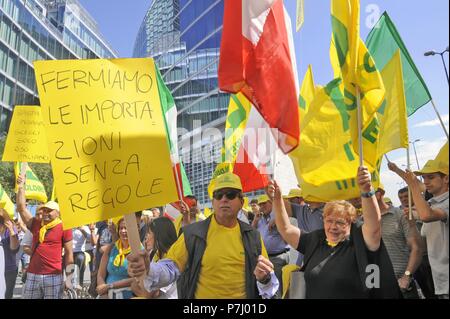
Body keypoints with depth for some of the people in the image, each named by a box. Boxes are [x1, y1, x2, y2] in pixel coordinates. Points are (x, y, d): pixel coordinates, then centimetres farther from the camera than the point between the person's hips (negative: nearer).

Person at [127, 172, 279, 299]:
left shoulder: (252, 236, 1)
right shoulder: (193, 233, -5)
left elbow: (267, 278, 6)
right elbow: (171, 267, -6)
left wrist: (264, 279, -15)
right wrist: (148, 269, -25)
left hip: (244, 295, 2)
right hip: (201, 295, -1)